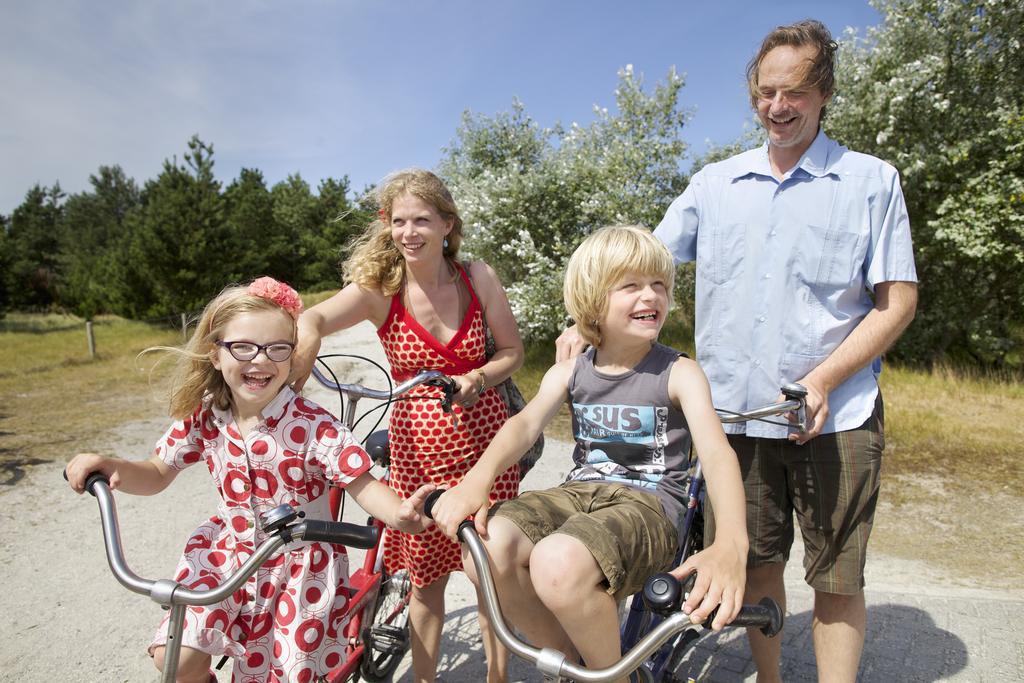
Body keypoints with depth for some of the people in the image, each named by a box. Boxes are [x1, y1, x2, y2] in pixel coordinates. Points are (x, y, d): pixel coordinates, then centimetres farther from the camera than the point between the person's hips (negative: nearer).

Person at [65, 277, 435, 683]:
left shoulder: (312, 425, -25)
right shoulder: (203, 417, -9)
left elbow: (362, 485, -25)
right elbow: (156, 475, 4)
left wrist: (399, 513, -46)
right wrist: (107, 465, -16)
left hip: (301, 564, -3)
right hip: (229, 552, 4)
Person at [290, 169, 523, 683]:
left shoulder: (477, 278, -6)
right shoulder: (379, 289, -12)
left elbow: (512, 351, 2)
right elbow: (311, 321, -30)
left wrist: (476, 379, -17)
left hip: (483, 439, 1)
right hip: (418, 449, -1)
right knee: (426, 577, 14)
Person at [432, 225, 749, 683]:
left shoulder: (679, 373, -3)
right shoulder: (569, 373, 8)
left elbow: (716, 451, -18)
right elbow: (525, 424, -8)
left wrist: (730, 544, -37)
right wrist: (477, 480, -30)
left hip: (648, 503, -4)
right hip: (579, 492, 4)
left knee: (559, 562, -36)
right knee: (487, 550, -25)